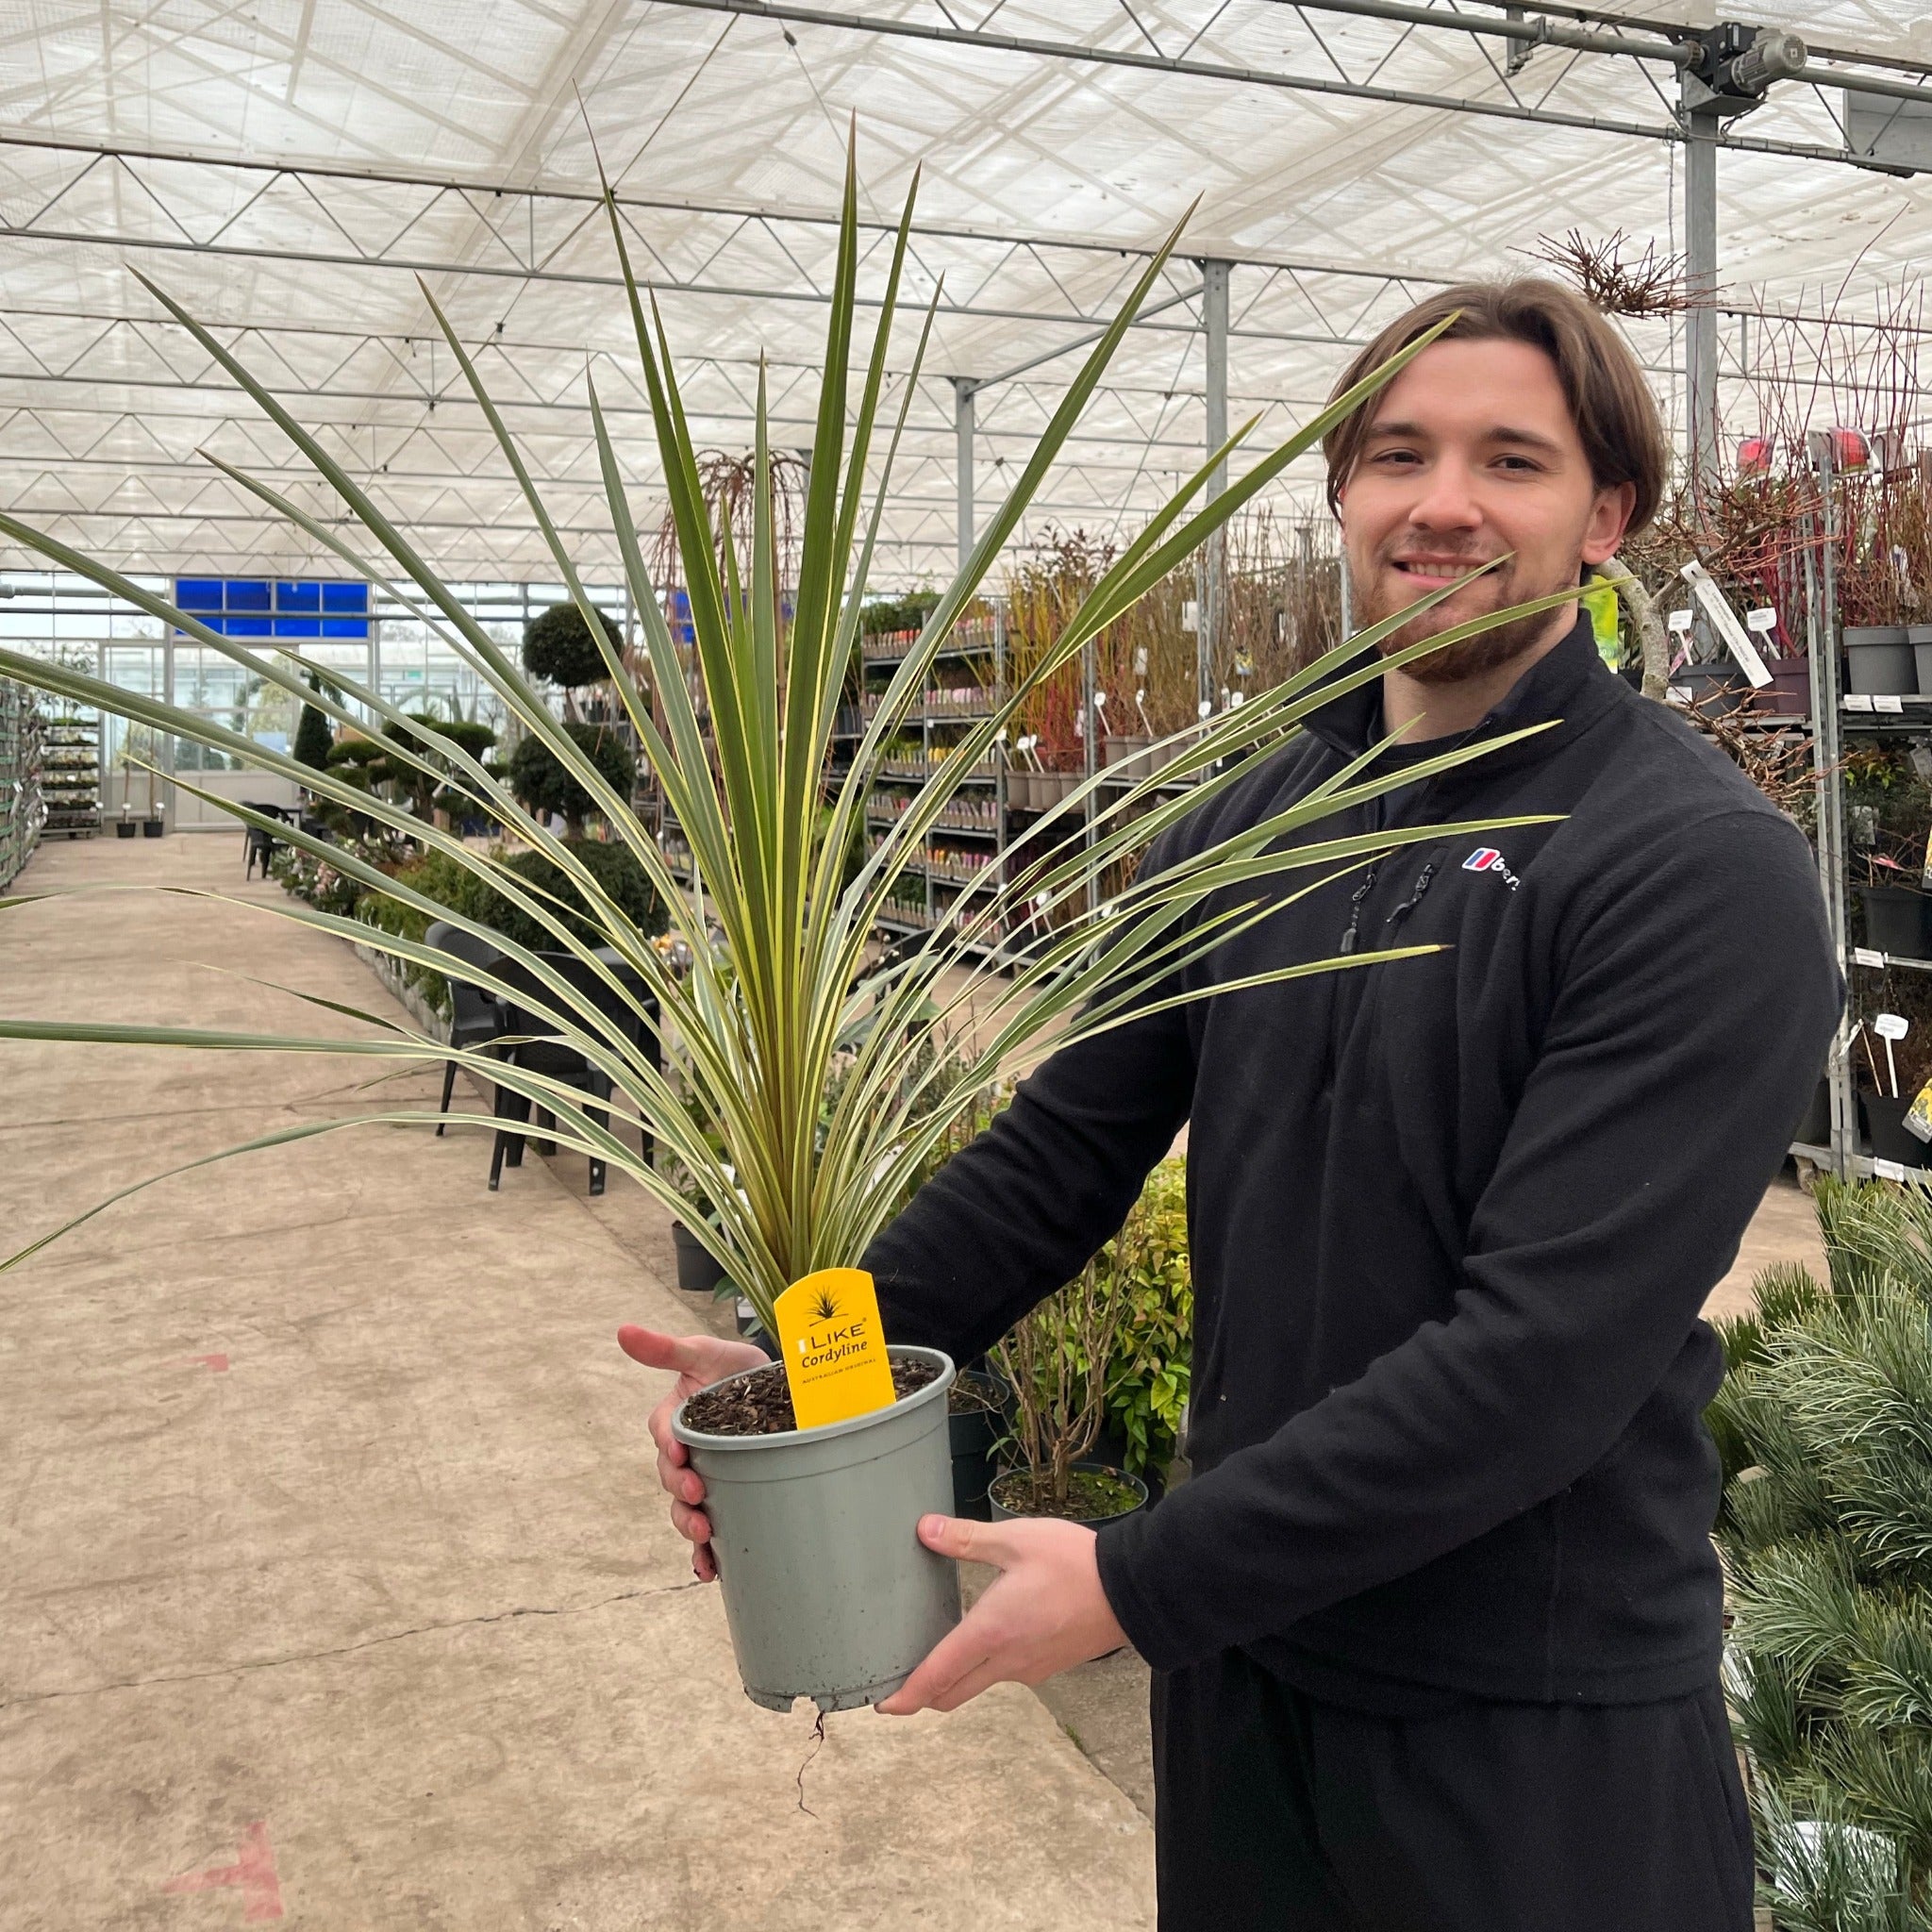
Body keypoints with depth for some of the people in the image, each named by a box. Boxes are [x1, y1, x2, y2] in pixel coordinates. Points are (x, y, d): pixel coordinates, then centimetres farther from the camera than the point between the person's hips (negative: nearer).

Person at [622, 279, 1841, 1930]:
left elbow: (1551, 1345, -23)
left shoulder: (1704, 869, -16)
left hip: (1542, 1719, -4)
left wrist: (1139, 1583, -22)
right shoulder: (1248, 818, 2)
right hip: (1241, 1657, 5)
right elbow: (1068, 1145, 3)